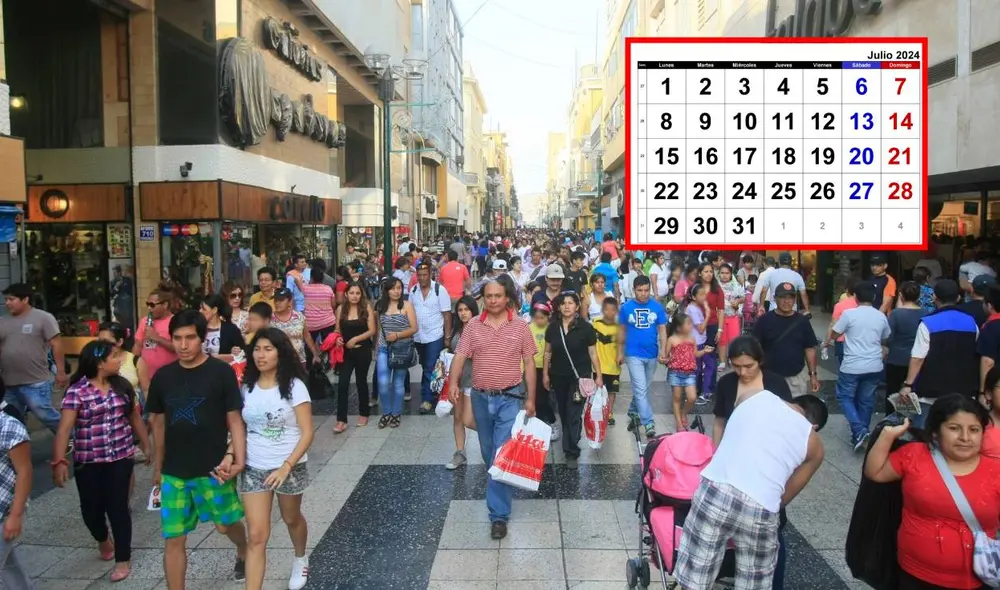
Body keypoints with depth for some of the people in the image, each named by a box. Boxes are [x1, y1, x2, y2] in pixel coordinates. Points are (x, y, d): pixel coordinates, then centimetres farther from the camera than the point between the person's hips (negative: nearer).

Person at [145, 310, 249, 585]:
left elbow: (234, 419, -7)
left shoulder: (221, 372, -9)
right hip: (174, 472, 3)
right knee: (173, 539, 5)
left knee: (226, 524, 16)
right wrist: (157, 467, 15)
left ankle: (244, 551, 48)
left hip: (213, 468, -2)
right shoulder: (162, 376, 2)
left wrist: (238, 459, -16)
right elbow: (159, 424, 11)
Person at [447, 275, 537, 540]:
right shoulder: (473, 325, 1)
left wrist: (530, 399, -1)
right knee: (488, 452, 18)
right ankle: (501, 486, 44)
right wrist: (453, 382, -22)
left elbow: (529, 363, 1)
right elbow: (460, 356, -4)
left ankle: (499, 514, -2)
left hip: (510, 398, -3)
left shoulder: (520, 326, -3)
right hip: (481, 398, 3)